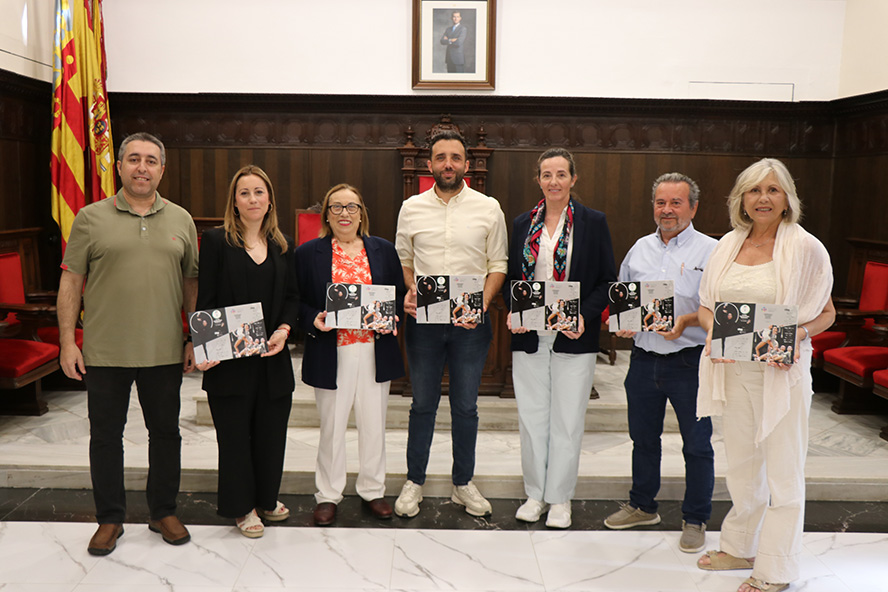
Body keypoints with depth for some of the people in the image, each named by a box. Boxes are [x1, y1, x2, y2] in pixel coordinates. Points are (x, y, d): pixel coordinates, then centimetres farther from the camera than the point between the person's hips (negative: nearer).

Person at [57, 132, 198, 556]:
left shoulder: (181, 220, 6)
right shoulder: (91, 219, 0)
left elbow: (192, 282, 8)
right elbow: (71, 282, 0)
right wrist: (67, 342, -5)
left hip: (164, 352, 2)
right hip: (104, 353, -1)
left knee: (166, 432, 11)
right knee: (105, 436, 10)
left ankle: (164, 512, 28)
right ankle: (109, 518, 26)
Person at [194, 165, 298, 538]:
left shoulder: (283, 246, 11)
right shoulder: (217, 241, -2)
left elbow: (292, 296, 13)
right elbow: (206, 300, -5)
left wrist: (284, 330, -5)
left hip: (272, 357, 4)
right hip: (230, 358, -4)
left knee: (271, 431, 12)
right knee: (235, 433, 6)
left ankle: (266, 499, 32)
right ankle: (241, 507, 22)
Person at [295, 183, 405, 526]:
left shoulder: (384, 250, 9)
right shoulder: (308, 253, 3)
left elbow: (400, 295, 12)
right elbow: (297, 302, 5)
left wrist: (391, 319, -7)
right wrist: (314, 321, -14)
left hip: (375, 352, 2)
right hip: (331, 354, -2)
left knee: (374, 423, 11)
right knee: (331, 425, 7)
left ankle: (373, 490, 28)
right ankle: (328, 495, 25)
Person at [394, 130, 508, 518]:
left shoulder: (488, 209, 1)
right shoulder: (412, 208, 5)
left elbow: (498, 264, 3)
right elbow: (403, 259, 13)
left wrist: (483, 302, -11)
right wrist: (408, 291, -6)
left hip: (471, 324, -1)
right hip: (423, 319, 1)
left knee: (465, 406, 9)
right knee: (423, 403, 10)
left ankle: (463, 483, 25)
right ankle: (414, 481, 25)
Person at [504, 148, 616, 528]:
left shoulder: (593, 222, 1)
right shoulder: (523, 224, 9)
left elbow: (607, 280, 1)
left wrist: (586, 316, -14)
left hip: (573, 336, -3)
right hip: (529, 336, 3)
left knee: (567, 418, 4)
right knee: (531, 416, 9)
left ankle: (560, 497, 20)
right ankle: (535, 493, 24)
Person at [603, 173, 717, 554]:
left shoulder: (711, 251, -5)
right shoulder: (640, 248, 11)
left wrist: (686, 321, -24)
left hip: (690, 361, -5)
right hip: (644, 357, 5)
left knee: (696, 443, 4)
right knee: (643, 436, 16)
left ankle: (695, 519, 21)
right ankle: (642, 506, 34)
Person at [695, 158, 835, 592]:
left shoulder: (805, 248, -6)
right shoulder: (728, 245, 7)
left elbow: (826, 313, -1)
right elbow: (706, 305, 12)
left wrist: (798, 334, -20)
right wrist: (713, 330, -10)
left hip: (781, 371, -4)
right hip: (733, 370, 5)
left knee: (783, 470, 5)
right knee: (740, 463, 17)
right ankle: (741, 547, 35)